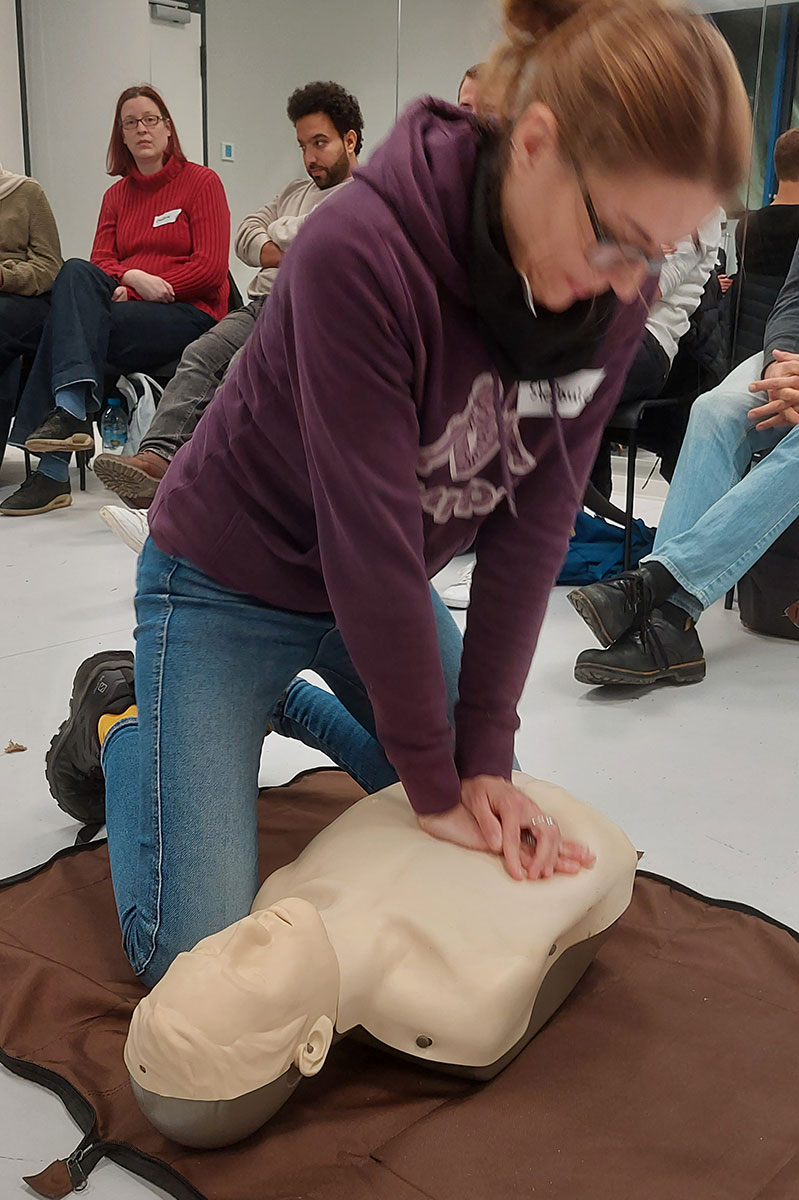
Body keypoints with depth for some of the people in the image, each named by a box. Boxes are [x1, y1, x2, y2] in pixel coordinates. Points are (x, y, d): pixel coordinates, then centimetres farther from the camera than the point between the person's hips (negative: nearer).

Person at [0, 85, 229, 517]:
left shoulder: (201, 182, 5)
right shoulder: (116, 195, 21)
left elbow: (211, 267, -5)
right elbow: (100, 261, 10)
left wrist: (142, 290, -11)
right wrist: (132, 278, -13)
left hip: (190, 313, -5)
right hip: (126, 304, 5)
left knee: (68, 319, -25)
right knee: (75, 272, -26)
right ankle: (71, 412, -37)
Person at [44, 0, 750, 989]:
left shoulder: (615, 291, -14)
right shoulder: (362, 251, -33)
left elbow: (532, 524, -12)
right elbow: (371, 537, -30)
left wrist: (485, 757, -13)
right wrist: (434, 784, -20)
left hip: (387, 594, 6)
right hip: (232, 578, -6)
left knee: (492, 829, 17)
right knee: (195, 951, -7)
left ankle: (288, 702, 31)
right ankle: (116, 723, 20)